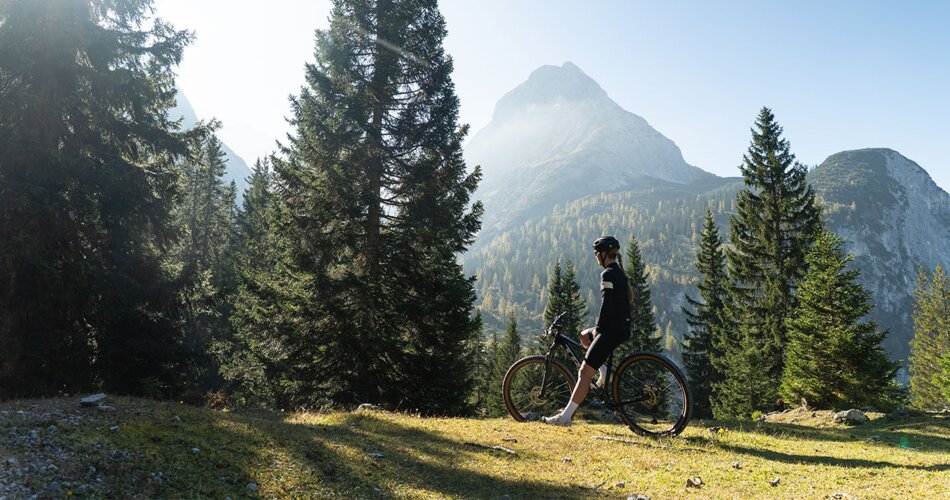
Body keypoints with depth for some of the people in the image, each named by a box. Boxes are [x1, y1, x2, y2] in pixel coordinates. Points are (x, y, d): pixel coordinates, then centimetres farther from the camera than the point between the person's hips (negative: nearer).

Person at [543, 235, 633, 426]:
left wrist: (599, 328, -9)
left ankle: (565, 416, -7)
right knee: (584, 336, 30)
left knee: (584, 372, -8)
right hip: (622, 327, 10)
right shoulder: (619, 272, 16)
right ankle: (605, 373, 16)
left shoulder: (608, 274, -13)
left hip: (612, 330, -10)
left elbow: (606, 304, -21)